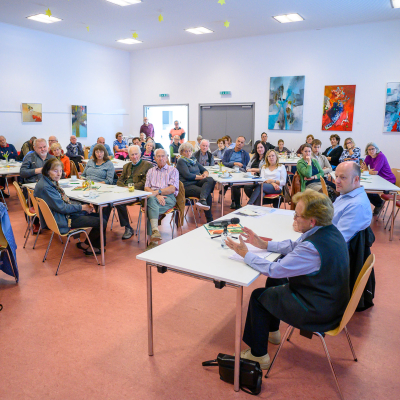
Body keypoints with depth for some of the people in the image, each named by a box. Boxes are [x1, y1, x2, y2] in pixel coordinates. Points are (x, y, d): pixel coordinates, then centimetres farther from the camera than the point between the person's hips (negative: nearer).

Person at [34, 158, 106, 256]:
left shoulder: (51, 182, 8)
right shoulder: (45, 187, -23)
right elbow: (61, 207, -22)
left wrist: (84, 206, 1)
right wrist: (82, 207, -11)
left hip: (66, 213, 10)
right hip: (62, 220, -10)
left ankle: (96, 245, 20)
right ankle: (85, 245, 10)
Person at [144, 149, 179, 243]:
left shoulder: (173, 170, 15)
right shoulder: (151, 171, 26)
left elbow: (172, 189, 0)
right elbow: (146, 188, 11)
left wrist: (158, 192, -14)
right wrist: (157, 196, -9)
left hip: (168, 197, -2)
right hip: (153, 195, 3)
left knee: (151, 201, -34)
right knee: (151, 198, -36)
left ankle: (151, 234, -36)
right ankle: (155, 230, -46)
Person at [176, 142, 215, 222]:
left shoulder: (194, 160, 26)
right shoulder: (181, 161, 3)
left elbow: (204, 170, 24)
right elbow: (187, 175, -11)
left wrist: (205, 174, -2)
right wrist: (201, 177, -6)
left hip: (196, 183, 7)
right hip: (187, 186, -6)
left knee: (210, 180, -27)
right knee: (208, 195, -28)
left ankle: (202, 200, -49)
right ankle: (209, 220, -23)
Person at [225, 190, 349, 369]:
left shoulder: (312, 248, -34)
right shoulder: (330, 230, -5)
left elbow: (274, 270, -25)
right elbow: (294, 245, 9)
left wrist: (245, 254, -14)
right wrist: (264, 244, 5)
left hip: (320, 314, -9)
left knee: (258, 296, 2)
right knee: (274, 284, 23)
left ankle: (258, 355, 18)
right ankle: (271, 332, 44)